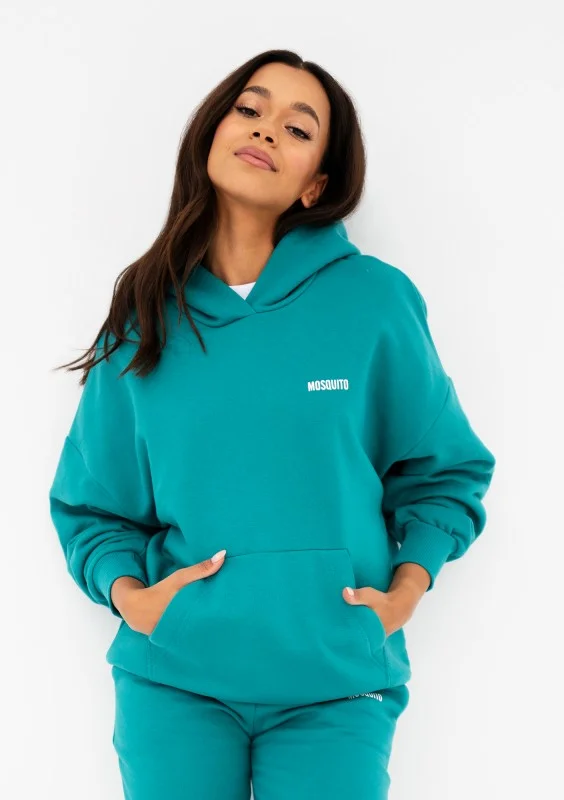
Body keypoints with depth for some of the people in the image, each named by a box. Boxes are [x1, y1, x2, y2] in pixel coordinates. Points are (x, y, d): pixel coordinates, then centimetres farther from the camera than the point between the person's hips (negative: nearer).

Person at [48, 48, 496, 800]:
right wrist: (129, 594, -8)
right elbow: (91, 504, 8)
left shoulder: (373, 299, -4)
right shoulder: (148, 316, 2)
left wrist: (405, 591, -5)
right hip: (173, 678, 2)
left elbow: (444, 469, 6)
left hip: (335, 684, -1)